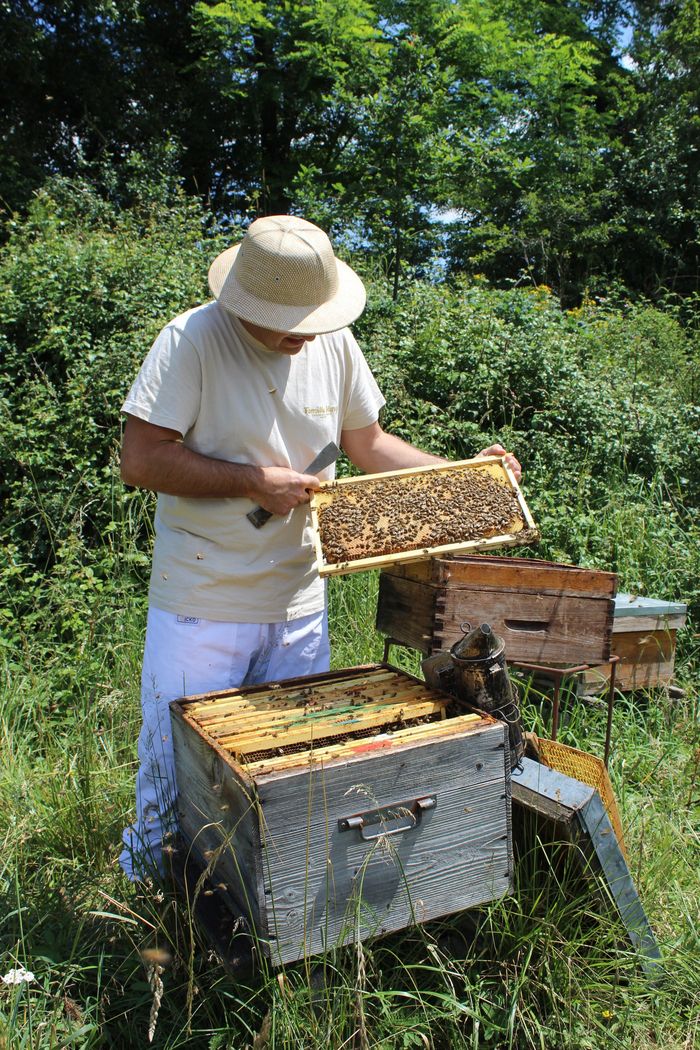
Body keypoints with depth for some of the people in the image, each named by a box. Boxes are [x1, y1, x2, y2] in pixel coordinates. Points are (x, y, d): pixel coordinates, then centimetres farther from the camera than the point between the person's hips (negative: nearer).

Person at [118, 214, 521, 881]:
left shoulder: (334, 342, 1)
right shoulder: (192, 340, -15)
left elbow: (366, 442, 12)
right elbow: (139, 459, -19)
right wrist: (255, 481, -21)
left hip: (298, 604, 5)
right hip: (201, 606, -4)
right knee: (177, 768, 9)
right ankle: (150, 890, 37)